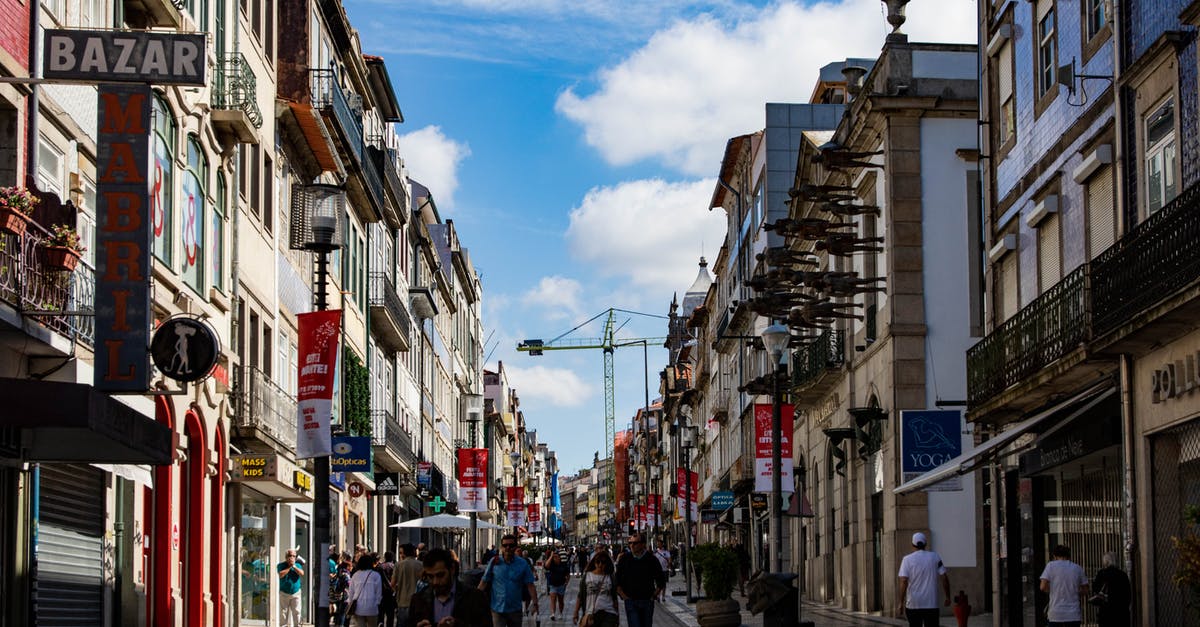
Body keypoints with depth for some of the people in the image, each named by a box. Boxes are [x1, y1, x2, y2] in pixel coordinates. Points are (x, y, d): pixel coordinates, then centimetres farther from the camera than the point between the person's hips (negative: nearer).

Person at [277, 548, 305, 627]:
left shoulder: (298, 565, 6)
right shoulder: (281, 565, -1)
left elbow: (302, 573, -11)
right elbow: (281, 574, -19)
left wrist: (294, 566, -14)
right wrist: (289, 567, -13)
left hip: (296, 593, 2)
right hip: (284, 593, -1)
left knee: (296, 611, -2)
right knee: (283, 612, 1)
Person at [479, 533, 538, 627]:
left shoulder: (522, 564, 0)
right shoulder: (494, 562, -1)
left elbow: (530, 585, -3)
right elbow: (484, 582, 0)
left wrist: (535, 603, -13)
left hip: (515, 609, 2)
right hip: (497, 608, -2)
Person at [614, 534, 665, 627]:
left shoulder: (652, 560, 0)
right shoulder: (625, 559, 1)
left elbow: (661, 581, 10)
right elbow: (616, 581, 8)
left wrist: (654, 595, 3)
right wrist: (623, 595, 1)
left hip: (647, 601, 1)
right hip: (630, 601, -1)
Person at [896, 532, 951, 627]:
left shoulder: (907, 559, -3)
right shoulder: (935, 557, 2)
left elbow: (904, 581, -12)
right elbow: (944, 578, 0)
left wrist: (901, 603, -10)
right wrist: (947, 597, 11)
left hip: (913, 605, -1)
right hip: (931, 604, 1)